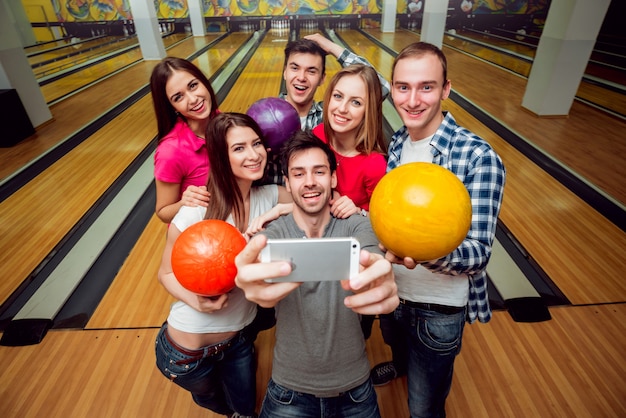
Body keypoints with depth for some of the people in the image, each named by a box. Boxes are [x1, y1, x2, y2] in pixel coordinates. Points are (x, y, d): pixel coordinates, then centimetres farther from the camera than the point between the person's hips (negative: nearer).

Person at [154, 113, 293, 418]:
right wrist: (196, 300, -30)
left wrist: (279, 211, -28)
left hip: (237, 339, 3)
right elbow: (166, 273, -12)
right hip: (186, 349, -2)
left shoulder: (271, 197, -13)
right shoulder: (197, 212, -24)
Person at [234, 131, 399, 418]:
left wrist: (377, 284, -54)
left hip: (354, 388, 1)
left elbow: (370, 263, -31)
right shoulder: (272, 234, -11)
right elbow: (265, 276, -31)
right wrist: (258, 286, -54)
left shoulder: (357, 227, -10)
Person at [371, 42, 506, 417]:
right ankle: (402, 366, 71)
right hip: (391, 293, 6)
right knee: (398, 347, 37)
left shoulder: (479, 157, -22)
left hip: (439, 310, -5)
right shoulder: (394, 145, -4)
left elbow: (478, 253, -24)